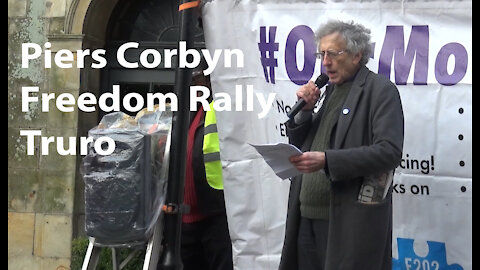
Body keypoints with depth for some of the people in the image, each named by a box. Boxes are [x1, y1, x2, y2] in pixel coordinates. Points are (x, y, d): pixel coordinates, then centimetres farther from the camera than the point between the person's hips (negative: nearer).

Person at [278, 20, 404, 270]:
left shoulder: (380, 90, -5)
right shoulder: (329, 90, 17)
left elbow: (390, 152, -16)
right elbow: (296, 143, 20)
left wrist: (327, 160, -24)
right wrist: (305, 110, 2)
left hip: (350, 221, -7)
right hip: (307, 218, 7)